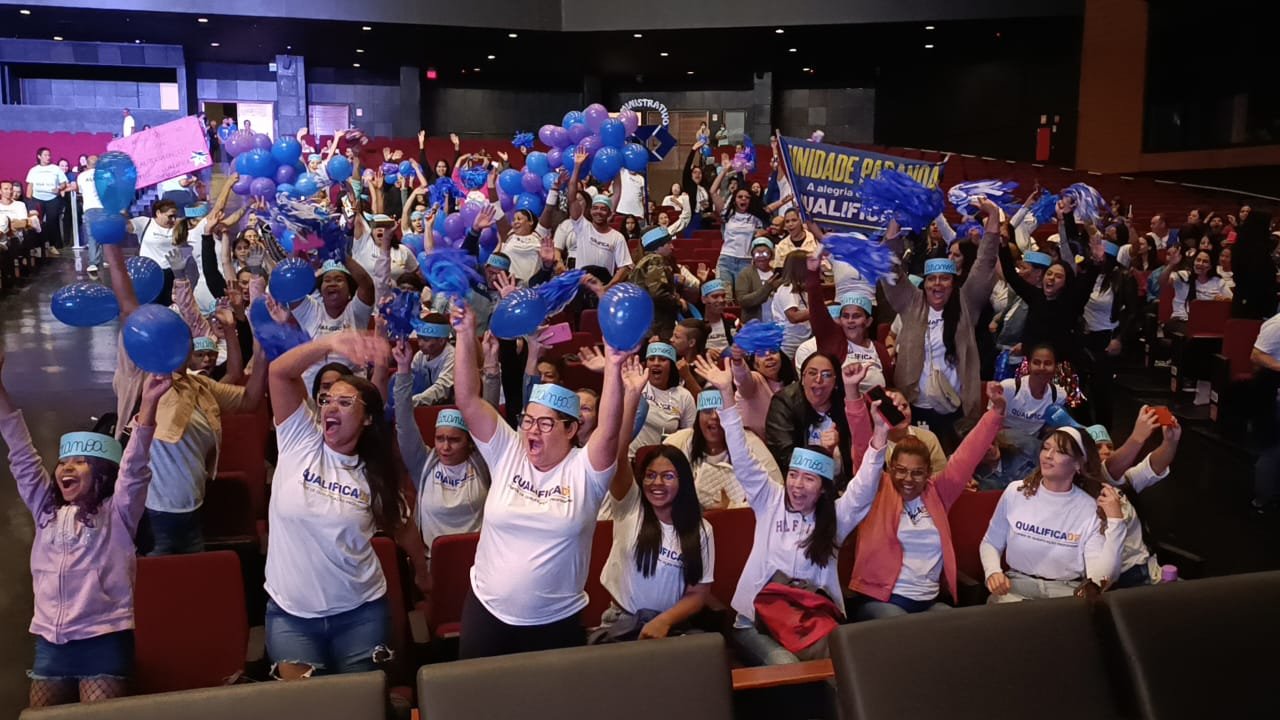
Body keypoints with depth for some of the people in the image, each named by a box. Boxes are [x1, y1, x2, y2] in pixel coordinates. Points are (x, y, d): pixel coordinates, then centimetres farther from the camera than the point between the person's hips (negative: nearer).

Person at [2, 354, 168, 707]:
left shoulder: (116, 513, 0)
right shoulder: (46, 509, 13)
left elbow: (134, 468, -14)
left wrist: (148, 403, -28)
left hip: (104, 638, -5)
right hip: (49, 641, 5)